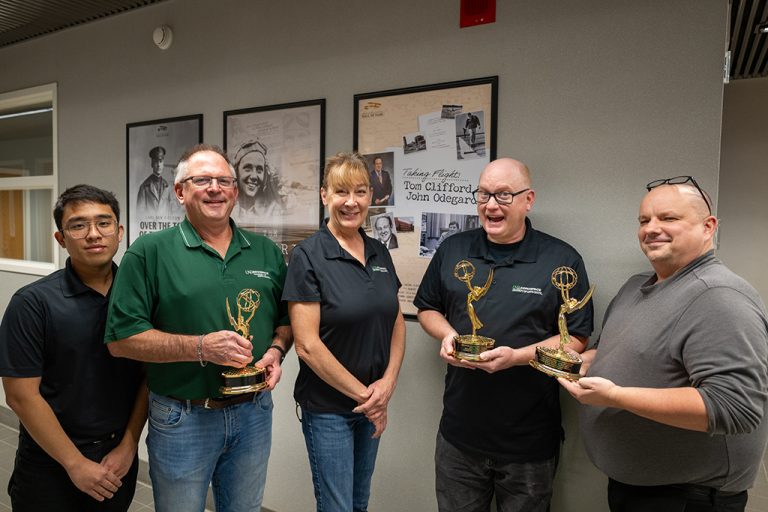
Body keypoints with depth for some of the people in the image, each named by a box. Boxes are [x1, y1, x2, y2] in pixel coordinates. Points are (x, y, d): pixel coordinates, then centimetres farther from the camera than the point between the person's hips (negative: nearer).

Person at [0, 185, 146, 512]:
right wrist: (76, 464, -12)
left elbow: (148, 374, 0)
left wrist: (128, 447, -4)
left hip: (119, 460, 3)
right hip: (51, 465, -3)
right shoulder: (33, 303, -13)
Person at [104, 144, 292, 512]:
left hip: (254, 412, 4)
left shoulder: (266, 252, 5)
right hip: (182, 419, -3)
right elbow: (121, 338, -12)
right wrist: (200, 347, -22)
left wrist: (276, 350, -9)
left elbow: (286, 319, 12)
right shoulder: (150, 252, -8)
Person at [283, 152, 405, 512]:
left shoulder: (380, 254, 4)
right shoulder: (308, 256, -15)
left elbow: (397, 323, 8)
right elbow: (307, 345, -19)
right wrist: (363, 394, -14)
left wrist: (388, 383, -7)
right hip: (327, 407, -6)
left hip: (373, 405, 6)